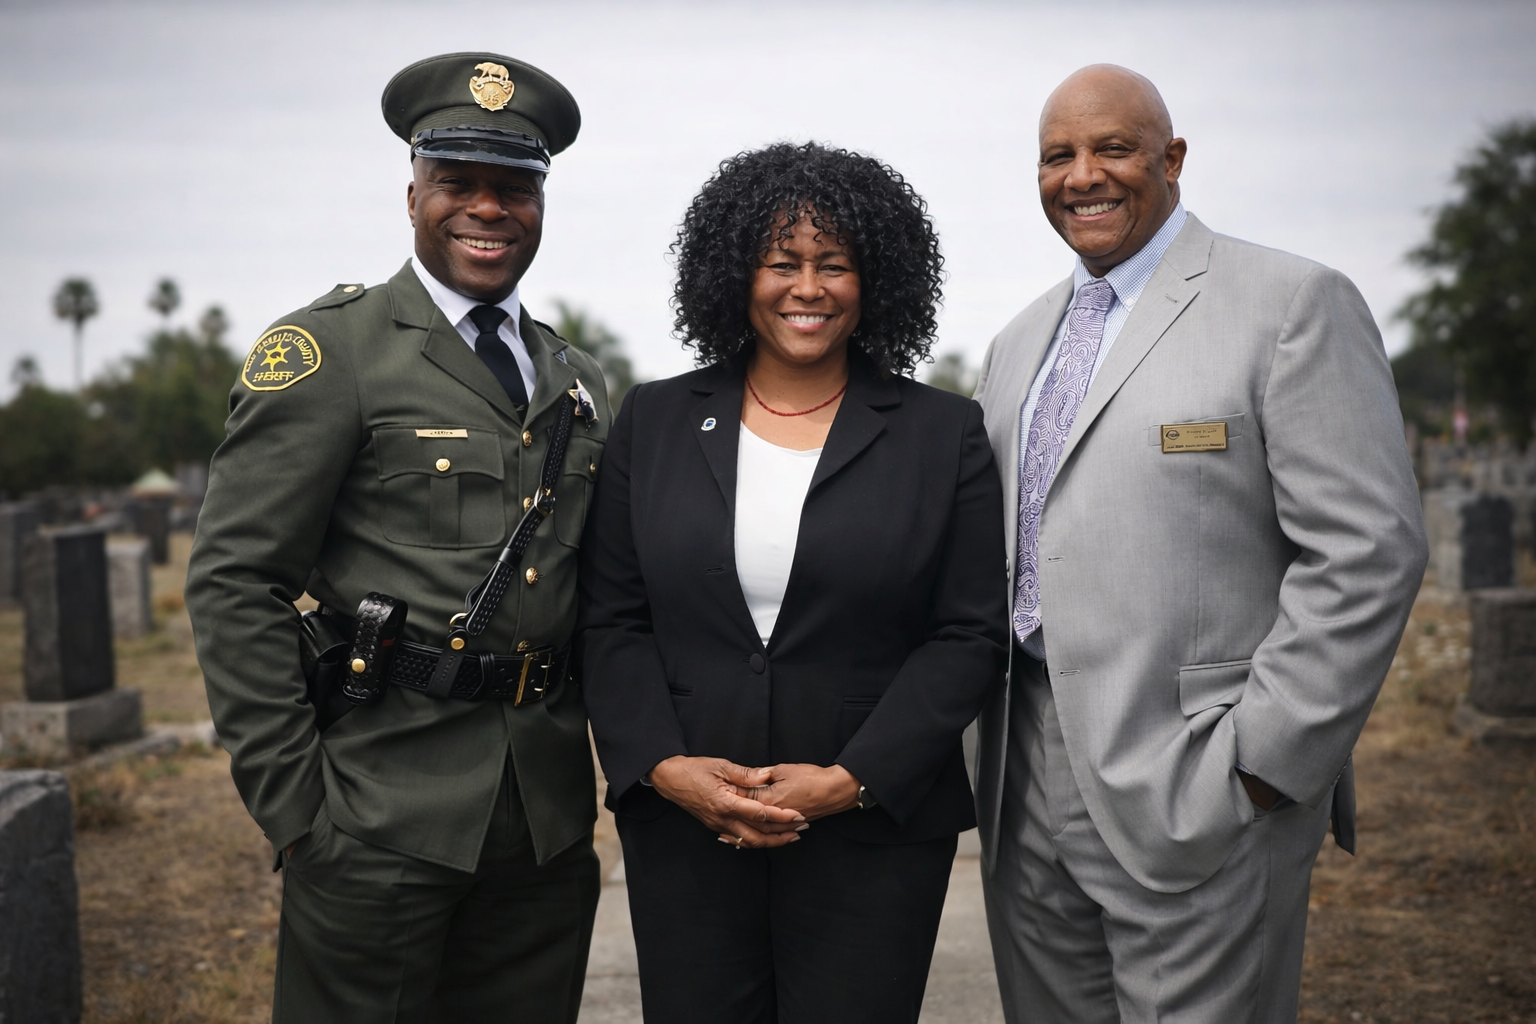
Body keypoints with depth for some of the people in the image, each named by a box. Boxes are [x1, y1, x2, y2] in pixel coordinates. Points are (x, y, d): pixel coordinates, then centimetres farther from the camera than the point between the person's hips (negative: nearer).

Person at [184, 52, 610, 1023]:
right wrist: (292, 804, -12)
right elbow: (234, 580, -10)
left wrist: (617, 755, 10)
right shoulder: (330, 349, -6)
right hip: (382, 810, -5)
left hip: (549, 822, 6)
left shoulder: (577, 379, 13)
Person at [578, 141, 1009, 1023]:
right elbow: (611, 621, 5)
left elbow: (970, 636, -2)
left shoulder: (946, 436, 2)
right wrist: (664, 766, -9)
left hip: (876, 827, -1)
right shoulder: (655, 423, 7)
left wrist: (853, 779, -12)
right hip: (681, 824, 2)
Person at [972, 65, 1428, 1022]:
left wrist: (1266, 761, -16)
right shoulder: (1020, 340, 16)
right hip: (1028, 790, 7)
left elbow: (1368, 550, -13)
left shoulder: (1292, 303, -6)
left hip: (1198, 796, -6)